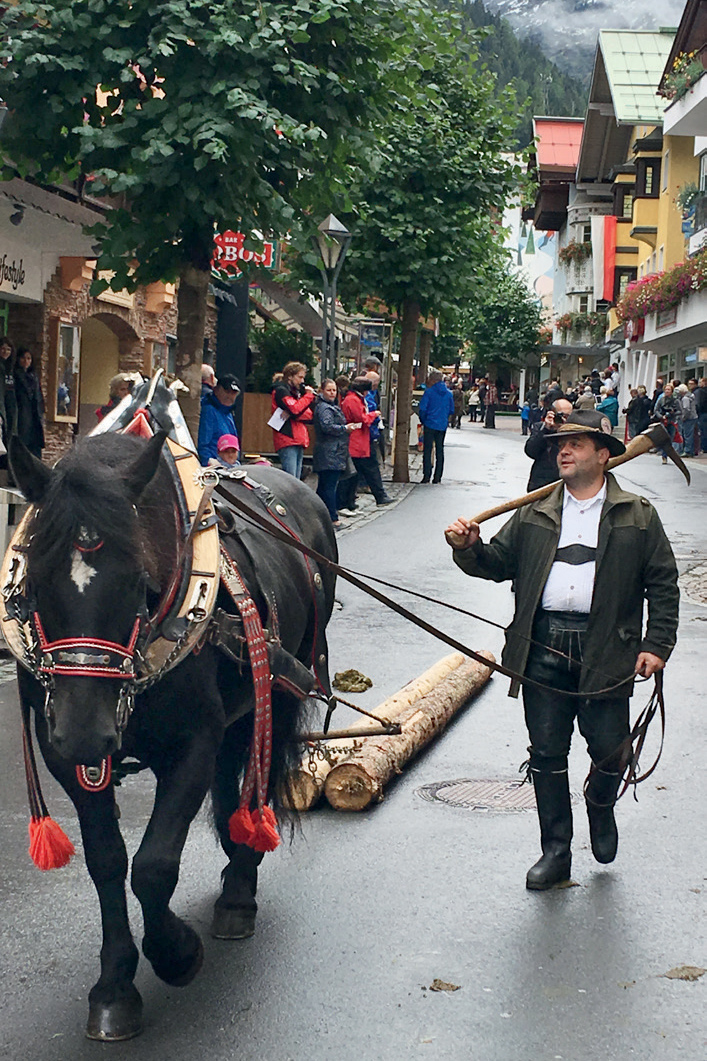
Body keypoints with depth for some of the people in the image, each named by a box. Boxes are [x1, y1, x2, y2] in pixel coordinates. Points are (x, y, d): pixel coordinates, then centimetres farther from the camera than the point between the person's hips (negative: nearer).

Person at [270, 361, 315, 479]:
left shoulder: (296, 392, 24)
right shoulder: (281, 390, -1)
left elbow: (310, 415, 11)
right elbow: (295, 408, -18)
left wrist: (292, 414, -9)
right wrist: (308, 395, -5)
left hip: (298, 441, 9)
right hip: (287, 440, -9)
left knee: (296, 481, 6)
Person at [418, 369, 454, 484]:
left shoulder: (429, 392, -9)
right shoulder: (449, 393, 5)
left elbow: (422, 409, -11)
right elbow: (452, 410, 9)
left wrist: (423, 420, 5)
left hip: (430, 424, -4)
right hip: (443, 426, 4)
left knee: (427, 450, 1)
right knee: (440, 451, 10)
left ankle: (427, 476, -4)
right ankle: (438, 477, 10)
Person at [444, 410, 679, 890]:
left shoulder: (638, 516, 6)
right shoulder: (535, 515, 14)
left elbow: (663, 584, 4)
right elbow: (497, 563, 11)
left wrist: (657, 644, -5)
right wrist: (469, 548, -10)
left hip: (606, 650, -2)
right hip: (544, 648, 3)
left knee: (609, 748, 0)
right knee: (547, 753, 6)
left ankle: (600, 806, 34)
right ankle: (556, 852, 19)